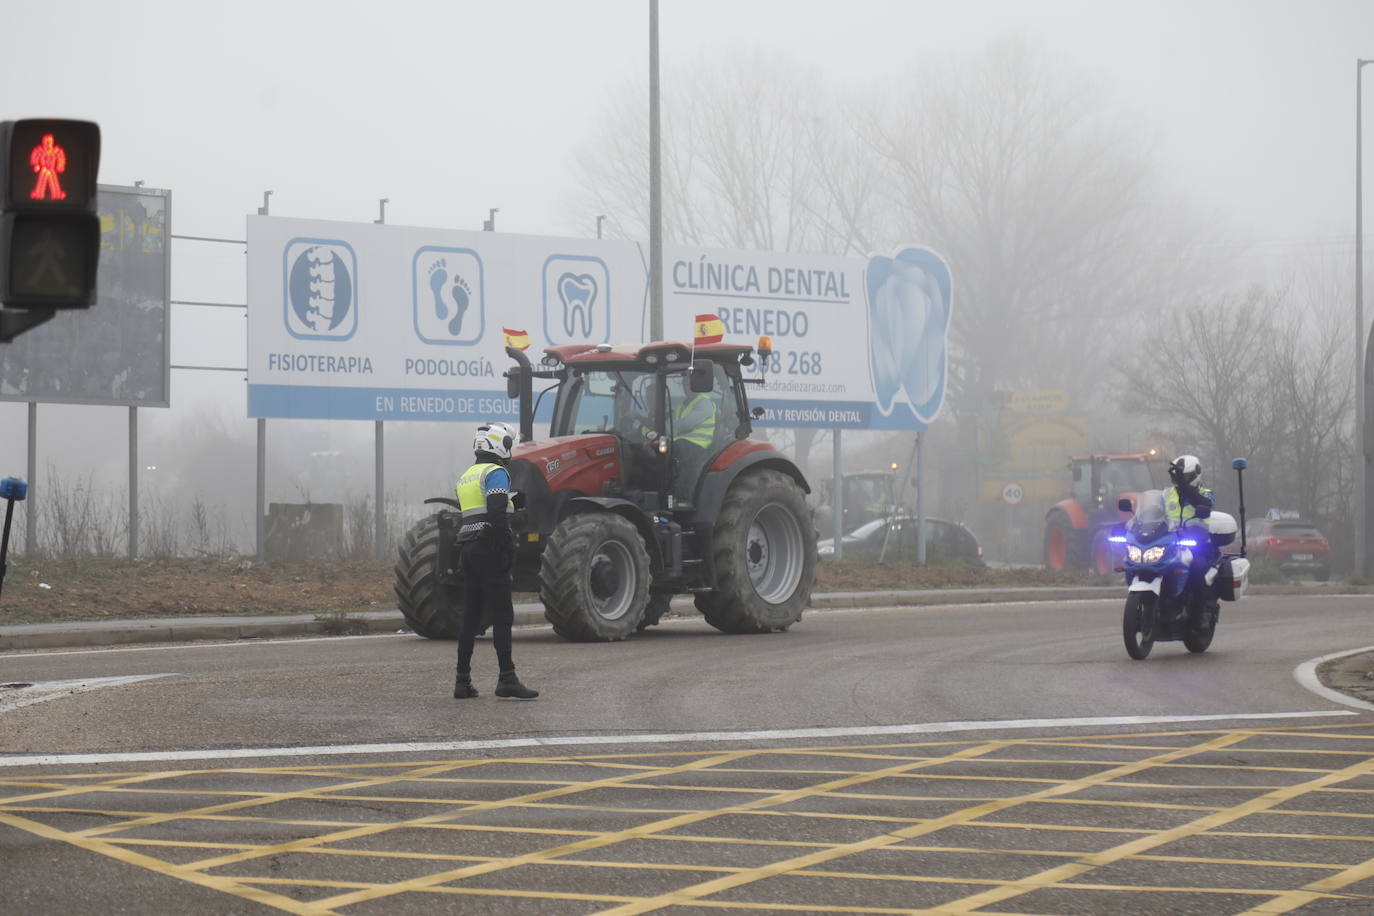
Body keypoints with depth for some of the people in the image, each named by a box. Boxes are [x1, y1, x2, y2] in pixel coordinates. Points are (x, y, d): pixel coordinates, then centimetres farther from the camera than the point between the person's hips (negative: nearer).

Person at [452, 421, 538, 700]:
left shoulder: (465, 478, 20)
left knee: (470, 616, 10)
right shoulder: (495, 473, -8)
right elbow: (496, 513, -20)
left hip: (467, 549, 9)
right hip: (488, 549, -9)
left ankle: (462, 682, 10)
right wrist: (507, 548, -18)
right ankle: (507, 679, -15)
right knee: (502, 615, -9)